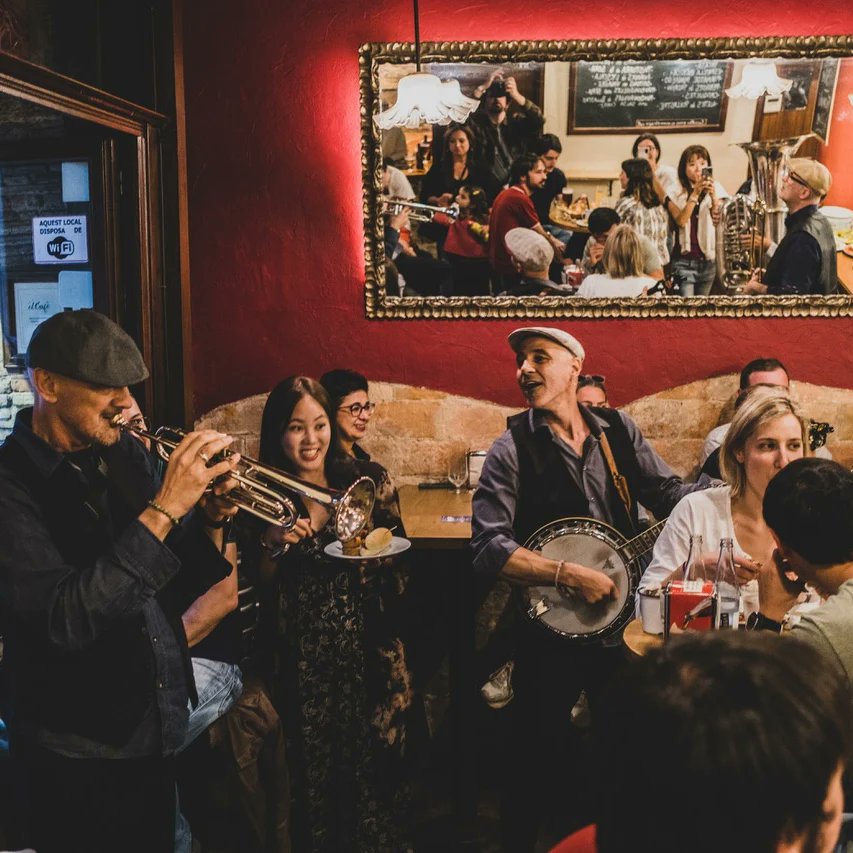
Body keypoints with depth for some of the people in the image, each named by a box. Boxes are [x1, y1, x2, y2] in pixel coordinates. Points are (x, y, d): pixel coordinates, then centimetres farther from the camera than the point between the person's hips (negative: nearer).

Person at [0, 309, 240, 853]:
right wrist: (164, 508, -31)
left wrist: (211, 520, -13)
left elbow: (178, 587, 7)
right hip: (78, 751, -6)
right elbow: (64, 620, -30)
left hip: (157, 731, 6)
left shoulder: (122, 453, 0)